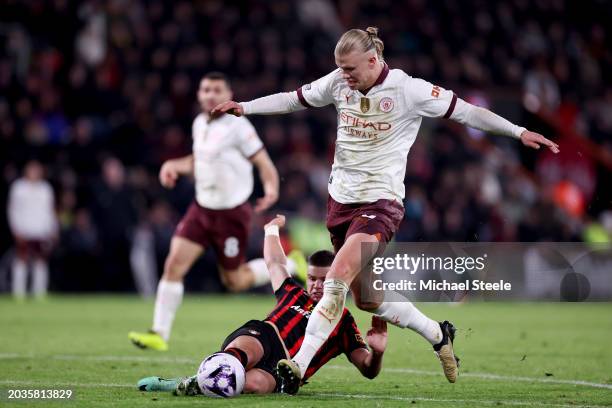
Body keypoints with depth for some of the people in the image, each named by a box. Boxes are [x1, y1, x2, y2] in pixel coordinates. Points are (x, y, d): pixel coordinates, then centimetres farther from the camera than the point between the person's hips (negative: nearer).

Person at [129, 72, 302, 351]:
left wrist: (271, 189, -32)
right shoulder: (199, 124, 7)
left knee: (234, 282, 4)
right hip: (202, 208, 6)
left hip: (232, 213, -6)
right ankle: (160, 334, -5)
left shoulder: (238, 127, -14)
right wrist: (174, 166, 5)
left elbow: (264, 163, -13)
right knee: (174, 264, -9)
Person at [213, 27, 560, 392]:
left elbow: (466, 111, -7)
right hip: (341, 199, 6)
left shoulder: (409, 89, -12)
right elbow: (293, 99, 15)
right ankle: (437, 334, 33)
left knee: (338, 278, -23)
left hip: (380, 201, -6)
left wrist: (518, 132, -11)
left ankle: (299, 365, -23)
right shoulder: (339, 83, 2)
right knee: (364, 298, 11)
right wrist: (245, 107, 8)